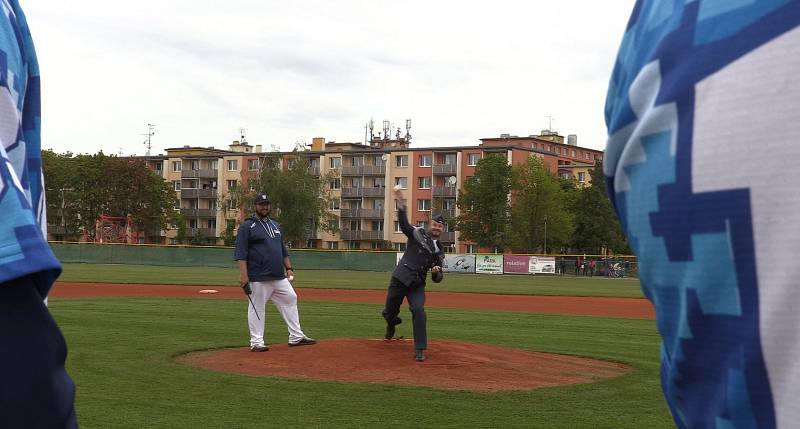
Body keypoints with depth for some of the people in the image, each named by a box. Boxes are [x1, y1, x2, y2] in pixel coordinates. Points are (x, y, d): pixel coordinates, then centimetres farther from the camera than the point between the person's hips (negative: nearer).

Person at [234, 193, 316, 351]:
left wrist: (289, 268, 14)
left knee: (290, 300, 7)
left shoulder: (275, 225, 18)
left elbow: (283, 249, 24)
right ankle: (256, 342, 7)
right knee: (257, 308, -2)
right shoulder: (247, 226, -4)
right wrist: (243, 274, -19)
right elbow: (241, 252, -11)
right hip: (258, 278, -7)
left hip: (279, 277, 7)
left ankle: (296, 337, 15)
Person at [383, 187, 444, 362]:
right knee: (390, 311, 4)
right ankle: (392, 323, 44)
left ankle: (420, 349, -13)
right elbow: (403, 223, -12)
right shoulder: (417, 233, 7)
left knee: (418, 310, -18)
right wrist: (401, 204, -25)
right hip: (400, 279, -2)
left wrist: (436, 272, -7)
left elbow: (437, 279, 17)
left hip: (418, 284, 2)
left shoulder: (439, 251, 16)